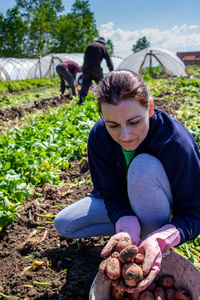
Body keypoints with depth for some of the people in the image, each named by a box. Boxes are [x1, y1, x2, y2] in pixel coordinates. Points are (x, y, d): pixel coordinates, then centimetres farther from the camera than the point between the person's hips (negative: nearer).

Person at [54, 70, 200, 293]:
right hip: (127, 200, 4)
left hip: (167, 205, -4)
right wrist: (127, 230, -41)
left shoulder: (176, 142, -36)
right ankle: (135, 229, 0)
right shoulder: (99, 137, -24)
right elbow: (114, 196, -20)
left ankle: (152, 236, -16)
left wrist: (159, 240, -48)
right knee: (63, 224, -7)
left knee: (144, 166, -37)